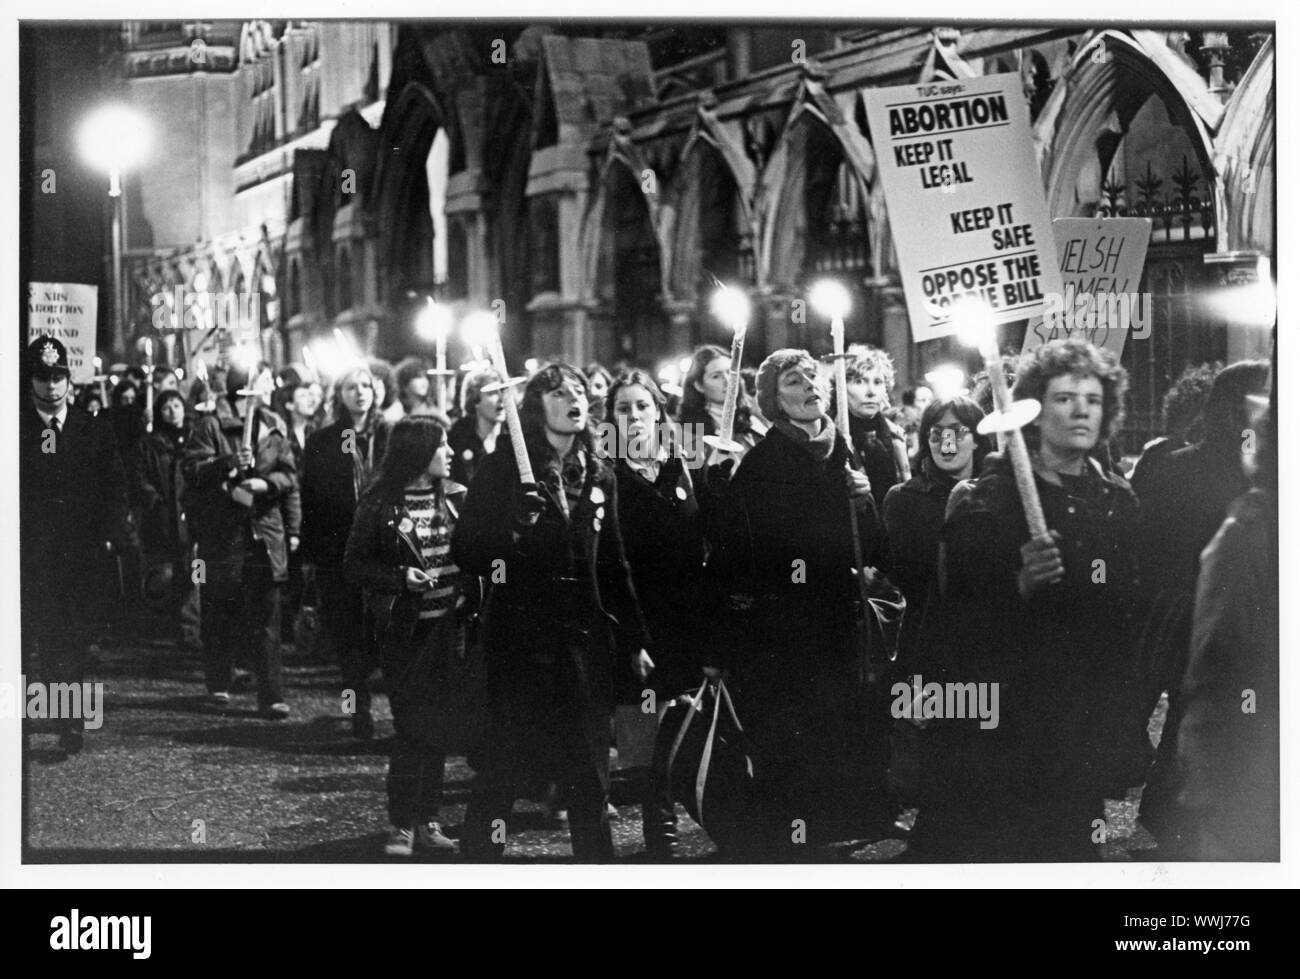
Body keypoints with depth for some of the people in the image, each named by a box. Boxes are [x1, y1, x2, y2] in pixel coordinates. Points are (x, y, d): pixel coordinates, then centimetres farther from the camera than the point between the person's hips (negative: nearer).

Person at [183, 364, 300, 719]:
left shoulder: (274, 429, 10)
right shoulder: (210, 427, 0)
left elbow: (288, 477, 11)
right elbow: (192, 470, -10)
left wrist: (265, 482, -7)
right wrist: (229, 463, -23)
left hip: (266, 534, 2)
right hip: (221, 534, -2)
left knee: (266, 619, -2)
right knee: (220, 613, 6)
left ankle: (271, 696, -3)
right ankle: (219, 686, 21)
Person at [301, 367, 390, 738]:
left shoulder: (389, 437, 6)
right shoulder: (321, 442, 7)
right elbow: (310, 500, 6)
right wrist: (308, 554, 1)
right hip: (336, 551, 1)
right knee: (344, 628, 0)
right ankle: (359, 707, 7)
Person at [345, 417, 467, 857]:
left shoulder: (456, 497, 6)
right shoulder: (380, 504, -5)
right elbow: (355, 565, -3)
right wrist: (401, 577, -17)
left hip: (449, 624, 4)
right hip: (403, 629, -4)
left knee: (437, 727, 7)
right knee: (412, 726, -4)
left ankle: (427, 821, 15)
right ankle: (402, 825, 5)